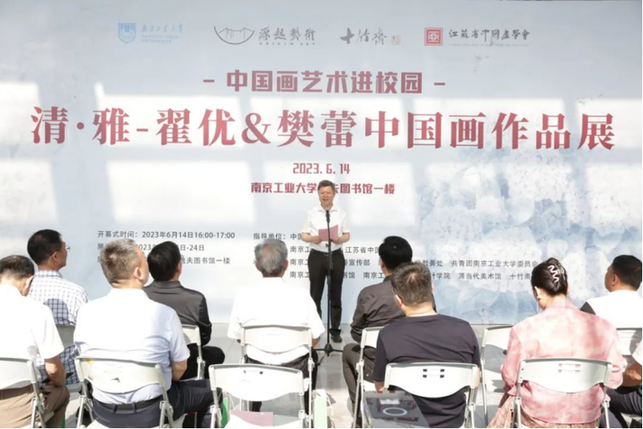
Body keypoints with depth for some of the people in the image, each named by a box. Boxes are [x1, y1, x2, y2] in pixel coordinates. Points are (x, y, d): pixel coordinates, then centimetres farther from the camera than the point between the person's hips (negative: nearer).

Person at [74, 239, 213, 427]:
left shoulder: (86, 312, -11)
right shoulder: (163, 313, -21)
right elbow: (179, 368, -8)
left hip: (102, 412, 4)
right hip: (150, 413, -4)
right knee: (208, 389, 19)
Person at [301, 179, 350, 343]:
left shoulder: (341, 213, 2)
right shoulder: (312, 213, 0)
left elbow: (347, 235, 4)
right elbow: (303, 235, 1)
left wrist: (340, 239, -18)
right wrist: (312, 238, -20)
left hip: (336, 256, 1)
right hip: (317, 256, 0)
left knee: (335, 295, 10)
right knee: (315, 295, 7)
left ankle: (335, 330, 21)